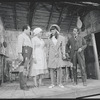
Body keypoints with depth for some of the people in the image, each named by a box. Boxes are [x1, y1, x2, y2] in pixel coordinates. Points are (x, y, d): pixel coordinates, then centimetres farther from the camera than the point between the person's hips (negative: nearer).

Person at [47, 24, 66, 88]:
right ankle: (52, 84, 4)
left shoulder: (61, 38, 7)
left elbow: (63, 46, 4)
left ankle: (60, 83, 6)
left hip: (58, 55, -1)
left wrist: (63, 54, -5)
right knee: (51, 69, -2)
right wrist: (47, 55, 5)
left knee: (59, 68, -5)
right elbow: (48, 47, 12)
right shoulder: (50, 39, 12)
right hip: (51, 55, 2)